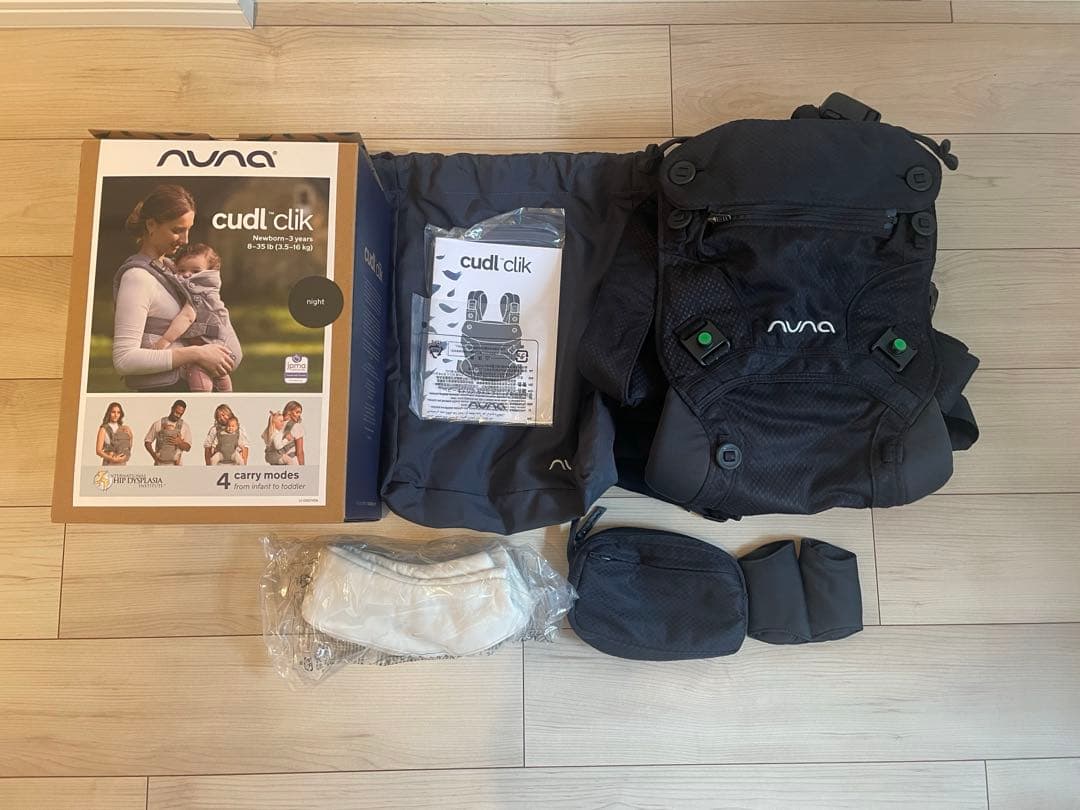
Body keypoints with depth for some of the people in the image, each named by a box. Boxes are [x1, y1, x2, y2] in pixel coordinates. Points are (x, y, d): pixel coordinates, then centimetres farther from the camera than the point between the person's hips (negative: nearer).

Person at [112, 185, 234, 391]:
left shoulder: (167, 266, 9)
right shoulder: (137, 275, -16)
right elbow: (124, 359, -22)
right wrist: (195, 354, -23)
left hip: (179, 383, 8)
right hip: (157, 388, -8)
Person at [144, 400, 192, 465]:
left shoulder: (184, 426, 4)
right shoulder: (158, 424, 4)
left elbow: (188, 447, 2)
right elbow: (147, 441, 8)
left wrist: (180, 442, -20)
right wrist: (154, 456, -6)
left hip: (175, 465, 0)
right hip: (160, 464, 0)